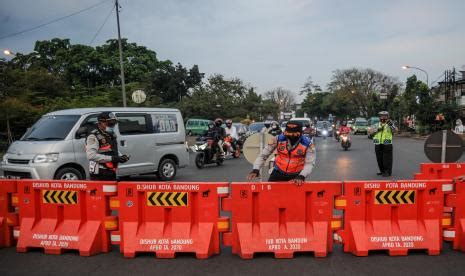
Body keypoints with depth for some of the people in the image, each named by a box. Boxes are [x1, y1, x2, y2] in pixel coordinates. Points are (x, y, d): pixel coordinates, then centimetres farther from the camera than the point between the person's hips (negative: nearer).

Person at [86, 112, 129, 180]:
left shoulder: (112, 135, 16)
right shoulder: (93, 136, -11)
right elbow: (91, 155, -23)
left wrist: (121, 157, 6)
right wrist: (111, 158, -25)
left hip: (111, 173, 9)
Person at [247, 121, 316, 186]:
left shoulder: (307, 144, -16)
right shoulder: (278, 139, -14)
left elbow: (309, 163, -15)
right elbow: (263, 155, -10)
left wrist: (301, 177, -32)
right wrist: (255, 170, -22)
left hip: (295, 176, -1)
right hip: (278, 173, 1)